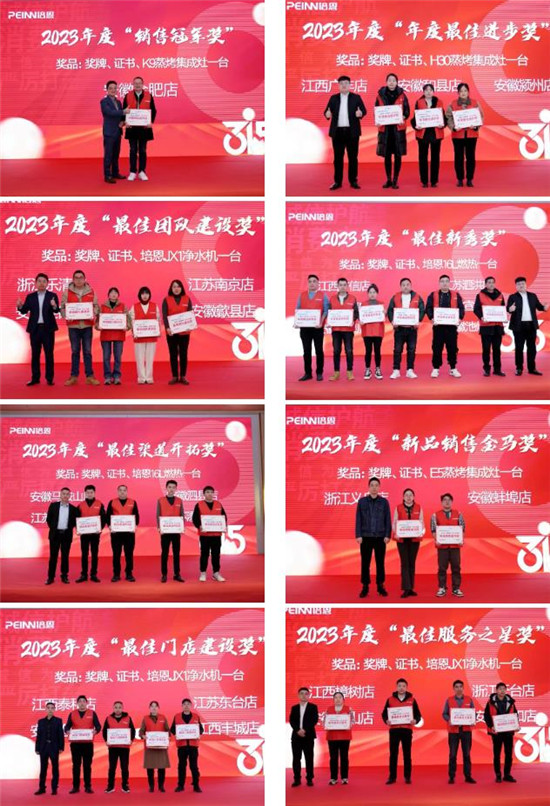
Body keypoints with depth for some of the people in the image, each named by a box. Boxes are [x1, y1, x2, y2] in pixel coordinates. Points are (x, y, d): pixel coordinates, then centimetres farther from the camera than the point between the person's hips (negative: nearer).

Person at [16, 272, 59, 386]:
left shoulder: (52, 296, 1)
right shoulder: (30, 297, 7)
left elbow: (56, 310, -10)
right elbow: (24, 311, 1)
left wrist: (54, 306, -32)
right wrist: (20, 306, -20)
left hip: (48, 328, -2)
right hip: (34, 328, 2)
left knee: (49, 354, 1)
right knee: (35, 354, 6)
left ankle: (49, 378, 5)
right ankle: (35, 378, 11)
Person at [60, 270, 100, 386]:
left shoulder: (91, 292, 6)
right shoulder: (67, 292, 4)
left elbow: (96, 306, 8)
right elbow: (63, 307, 3)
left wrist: (93, 314, -11)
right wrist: (66, 315, -16)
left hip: (87, 325, 0)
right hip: (73, 325, 0)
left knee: (87, 351, 2)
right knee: (75, 351, 5)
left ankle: (89, 376, 6)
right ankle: (74, 376, 10)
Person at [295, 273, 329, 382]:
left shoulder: (323, 295, 4)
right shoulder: (302, 295, 13)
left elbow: (326, 311, -3)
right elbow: (297, 310, 11)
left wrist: (321, 322, -17)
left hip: (317, 327, -3)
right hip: (304, 327, 3)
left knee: (319, 351, 2)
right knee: (306, 351, 4)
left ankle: (319, 373, 8)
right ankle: (307, 373, 9)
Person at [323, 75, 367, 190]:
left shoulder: (356, 97, 6)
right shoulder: (333, 98, 10)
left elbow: (364, 110, 0)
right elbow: (327, 111, 4)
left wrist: (360, 113, -23)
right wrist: (327, 114, -20)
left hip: (352, 131, -1)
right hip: (337, 131, 1)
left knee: (353, 157, 2)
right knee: (338, 157, 3)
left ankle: (353, 181, 8)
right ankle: (337, 181, 8)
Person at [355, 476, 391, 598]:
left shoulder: (384, 502, 4)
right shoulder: (362, 501, 3)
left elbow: (388, 520, 4)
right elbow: (358, 519, 3)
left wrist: (387, 535, -3)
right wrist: (358, 535, -4)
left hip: (380, 537, 0)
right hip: (366, 537, 0)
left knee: (380, 562, 5)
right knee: (365, 563, 3)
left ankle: (380, 586, 14)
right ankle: (365, 587, 9)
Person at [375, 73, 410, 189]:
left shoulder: (402, 95, 4)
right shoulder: (381, 95, 5)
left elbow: (407, 111, 4)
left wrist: (403, 117, -16)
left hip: (398, 128, -1)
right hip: (385, 128, 1)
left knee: (397, 155, 0)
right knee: (387, 155, 4)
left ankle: (395, 180, 8)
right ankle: (388, 180, 14)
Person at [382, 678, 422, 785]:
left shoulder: (411, 700, 6)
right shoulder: (390, 699, 6)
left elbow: (418, 714, 6)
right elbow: (384, 713, 8)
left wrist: (415, 720, -15)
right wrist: (386, 720, -12)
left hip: (407, 730, 0)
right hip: (394, 729, 0)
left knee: (407, 754, 3)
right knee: (393, 754, 2)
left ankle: (407, 776, 10)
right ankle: (392, 777, 7)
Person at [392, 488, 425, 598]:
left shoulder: (418, 508, 7)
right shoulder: (398, 508, 3)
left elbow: (421, 522, 5)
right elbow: (394, 523, 2)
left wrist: (421, 532, -14)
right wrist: (395, 533, -16)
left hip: (414, 539, 2)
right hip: (402, 539, -2)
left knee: (412, 563, 6)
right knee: (405, 563, -5)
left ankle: (411, 588, 12)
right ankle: (406, 589, -8)